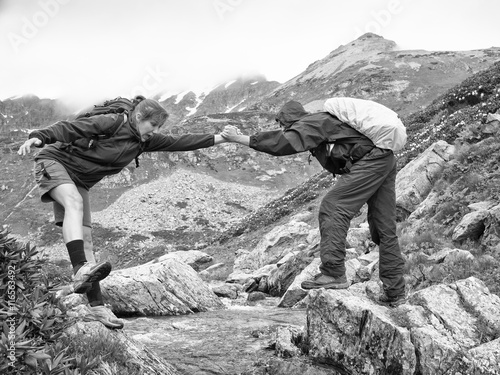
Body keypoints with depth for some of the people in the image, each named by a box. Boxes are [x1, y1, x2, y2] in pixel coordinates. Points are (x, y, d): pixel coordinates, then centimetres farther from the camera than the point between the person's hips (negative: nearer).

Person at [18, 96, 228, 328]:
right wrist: (39, 137, -40)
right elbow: (70, 128, -25)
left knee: (85, 239, -2)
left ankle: (96, 307, -5)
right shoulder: (110, 122, -20)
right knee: (74, 203, -36)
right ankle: (80, 270, -55)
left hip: (80, 181, 7)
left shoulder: (145, 141, 1)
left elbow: (179, 143, 3)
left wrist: (219, 138, 2)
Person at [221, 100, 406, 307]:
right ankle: (394, 292, 16)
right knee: (384, 228, 11)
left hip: (369, 161, -10)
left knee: (332, 208, -11)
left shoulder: (309, 124, -8)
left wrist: (240, 138, -19)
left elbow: (283, 144, -22)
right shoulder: (322, 119, 21)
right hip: (386, 159, 10)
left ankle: (334, 274, -15)